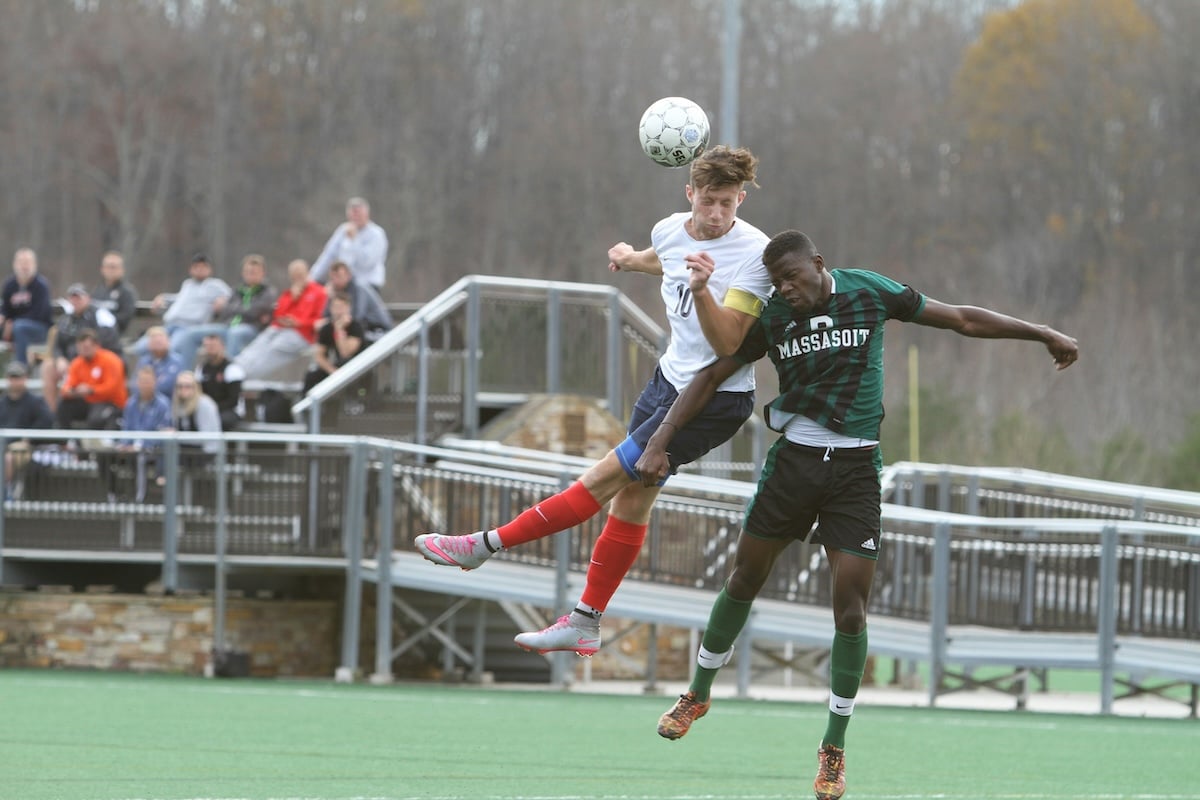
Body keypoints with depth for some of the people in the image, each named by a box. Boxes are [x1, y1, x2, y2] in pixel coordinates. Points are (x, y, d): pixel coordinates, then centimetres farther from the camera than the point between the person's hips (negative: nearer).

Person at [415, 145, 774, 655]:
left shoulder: (755, 253, -22)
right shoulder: (670, 231, -1)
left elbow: (728, 344, -26)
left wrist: (701, 290, -40)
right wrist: (632, 259, 40)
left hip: (715, 399, -7)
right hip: (671, 379, 7)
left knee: (609, 475, -9)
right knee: (632, 497, 6)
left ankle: (485, 545, -2)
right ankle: (585, 622, 14)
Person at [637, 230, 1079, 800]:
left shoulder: (870, 292, -3)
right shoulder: (771, 317, 0)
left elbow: (960, 319, 5)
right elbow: (710, 377, 6)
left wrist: (1044, 334, 9)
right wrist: (660, 443, -2)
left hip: (855, 469, -2)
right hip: (794, 458, 2)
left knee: (850, 605, -7)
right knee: (743, 581, 9)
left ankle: (834, 749, 4)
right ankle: (699, 694, 33)